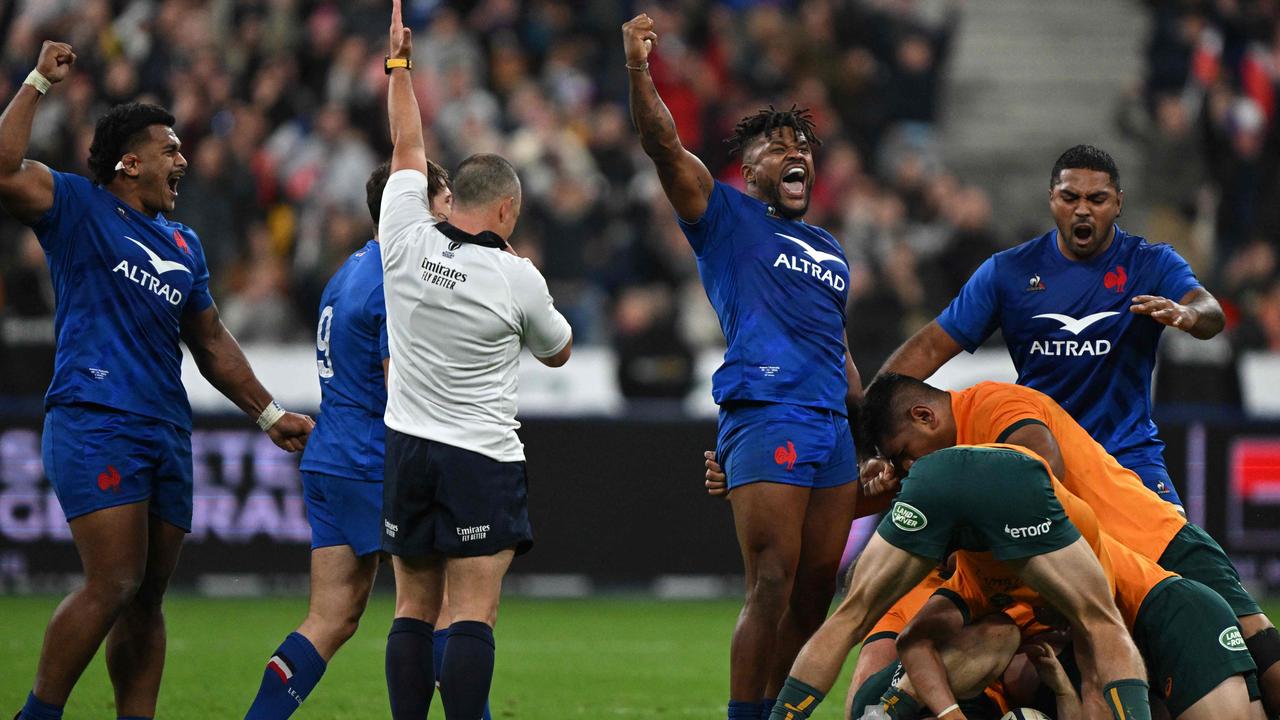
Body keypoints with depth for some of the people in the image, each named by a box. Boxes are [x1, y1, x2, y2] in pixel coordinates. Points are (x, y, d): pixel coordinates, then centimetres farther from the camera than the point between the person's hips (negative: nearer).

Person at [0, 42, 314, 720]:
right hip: (93, 424, -8)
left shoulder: (182, 243, 22)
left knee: (147, 598, 6)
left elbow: (212, 344, 30)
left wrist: (269, 413, 29)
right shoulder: (77, 207, 2)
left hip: (167, 434, 8)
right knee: (112, 587, -16)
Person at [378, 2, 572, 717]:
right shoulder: (515, 277, -9)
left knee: (416, 610, 9)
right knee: (472, 615, -9)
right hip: (483, 460, -4)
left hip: (407, 450, 4)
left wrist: (399, 62, 25)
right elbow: (558, 350, 10)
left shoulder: (407, 242, -2)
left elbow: (409, 147, 14)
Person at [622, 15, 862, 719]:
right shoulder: (725, 217, 7)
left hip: (833, 425, 7)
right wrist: (639, 70, -22)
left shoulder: (827, 250, 26)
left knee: (815, 592, 6)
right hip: (765, 416, -7)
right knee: (772, 588, -13)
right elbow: (663, 146, -8)